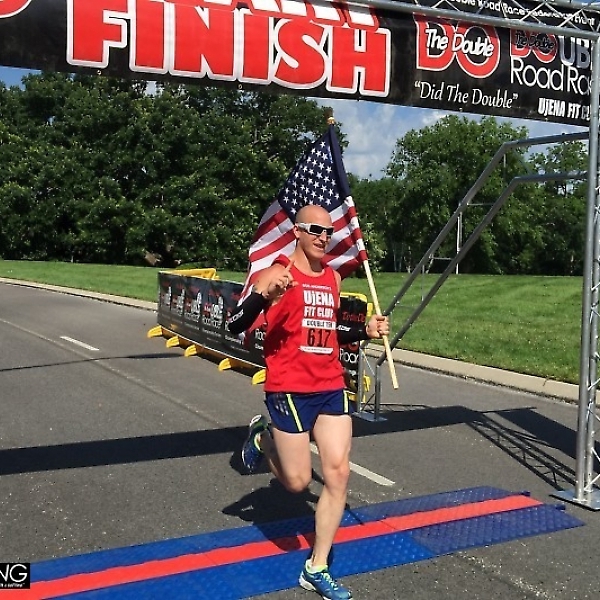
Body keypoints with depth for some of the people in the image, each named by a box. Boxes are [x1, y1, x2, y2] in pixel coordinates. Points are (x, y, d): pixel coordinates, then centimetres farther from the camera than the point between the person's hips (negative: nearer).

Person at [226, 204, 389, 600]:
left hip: (332, 387, 6)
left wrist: (366, 331, 9)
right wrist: (265, 295, -32)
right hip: (290, 389, -6)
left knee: (338, 473, 1)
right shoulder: (276, 273, -9)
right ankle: (263, 437, 35)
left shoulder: (333, 278, 11)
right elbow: (235, 327, -15)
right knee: (298, 481, 2)